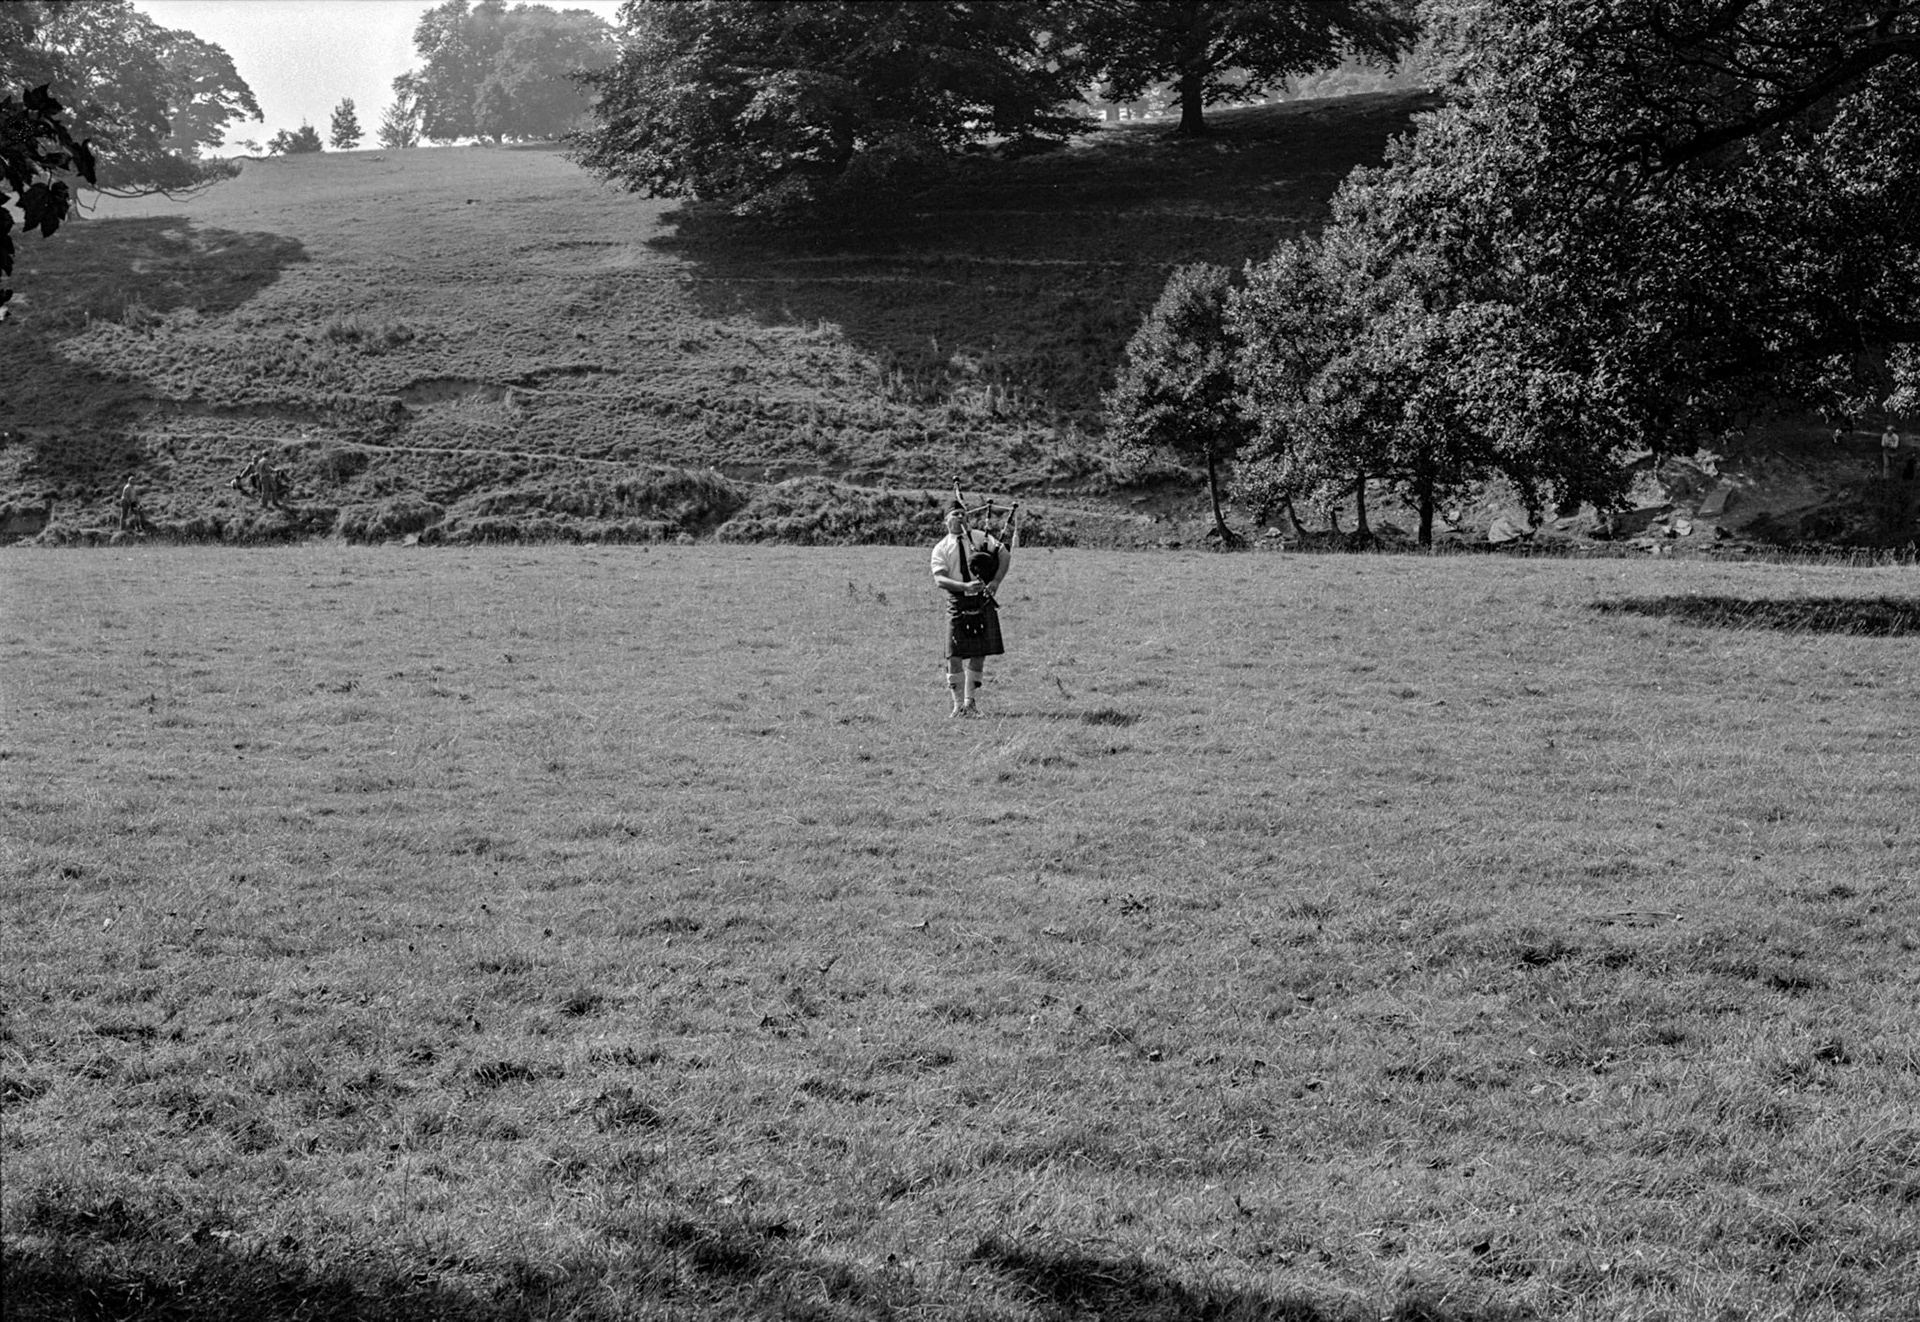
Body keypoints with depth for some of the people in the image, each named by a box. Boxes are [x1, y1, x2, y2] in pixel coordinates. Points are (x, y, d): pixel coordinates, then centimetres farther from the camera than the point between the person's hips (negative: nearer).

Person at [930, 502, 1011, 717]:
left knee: (979, 655, 3)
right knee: (955, 657, -4)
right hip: (957, 604, -1)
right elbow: (939, 580, -10)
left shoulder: (982, 538, 7)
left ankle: (970, 702, 15)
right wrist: (965, 586, -25)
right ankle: (958, 704, 8)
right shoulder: (941, 548, 2)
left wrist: (995, 582, -16)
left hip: (983, 603, 2)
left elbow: (1005, 555, -1)